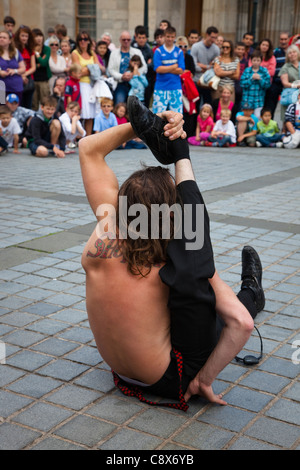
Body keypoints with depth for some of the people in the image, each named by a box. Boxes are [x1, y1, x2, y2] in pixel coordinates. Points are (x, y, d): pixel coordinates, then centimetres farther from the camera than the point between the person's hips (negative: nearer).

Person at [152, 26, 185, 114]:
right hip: (161, 88, -2)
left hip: (176, 88, 2)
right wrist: (174, 67, -4)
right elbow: (158, 69, -9)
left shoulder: (179, 52, 8)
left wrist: (165, 69, -8)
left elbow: (181, 70, -2)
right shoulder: (158, 51, 3)